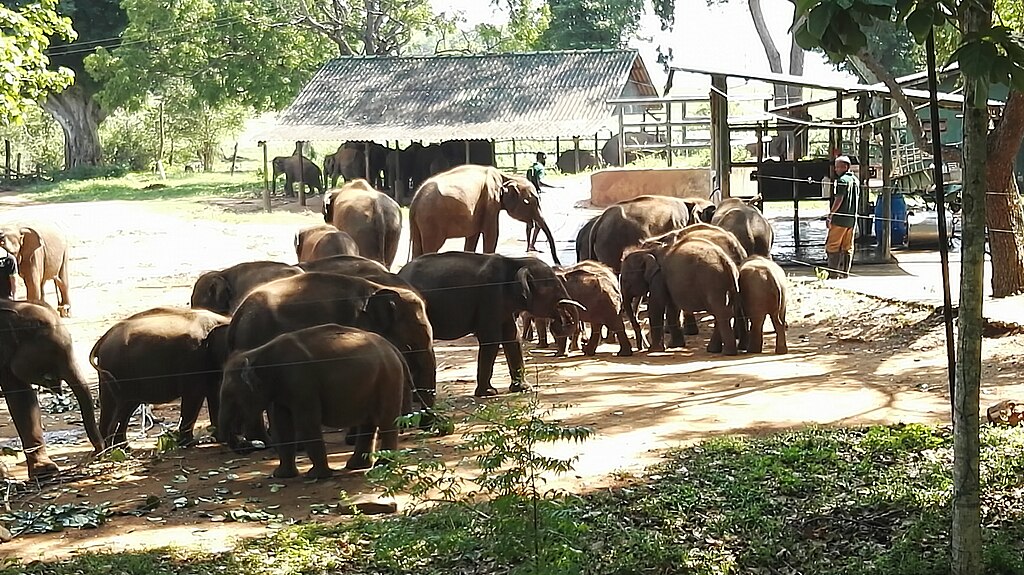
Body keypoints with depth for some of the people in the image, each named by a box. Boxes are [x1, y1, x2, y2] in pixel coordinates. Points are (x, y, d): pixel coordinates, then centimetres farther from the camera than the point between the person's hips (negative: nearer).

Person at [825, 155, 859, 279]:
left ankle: (833, 273, -8)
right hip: (852, 218, 8)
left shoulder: (842, 180, -12)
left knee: (832, 245, -4)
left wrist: (830, 214, -15)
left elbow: (839, 199, -18)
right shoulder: (856, 180, 14)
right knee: (848, 247, 10)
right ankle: (845, 272, 11)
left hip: (840, 218, -8)